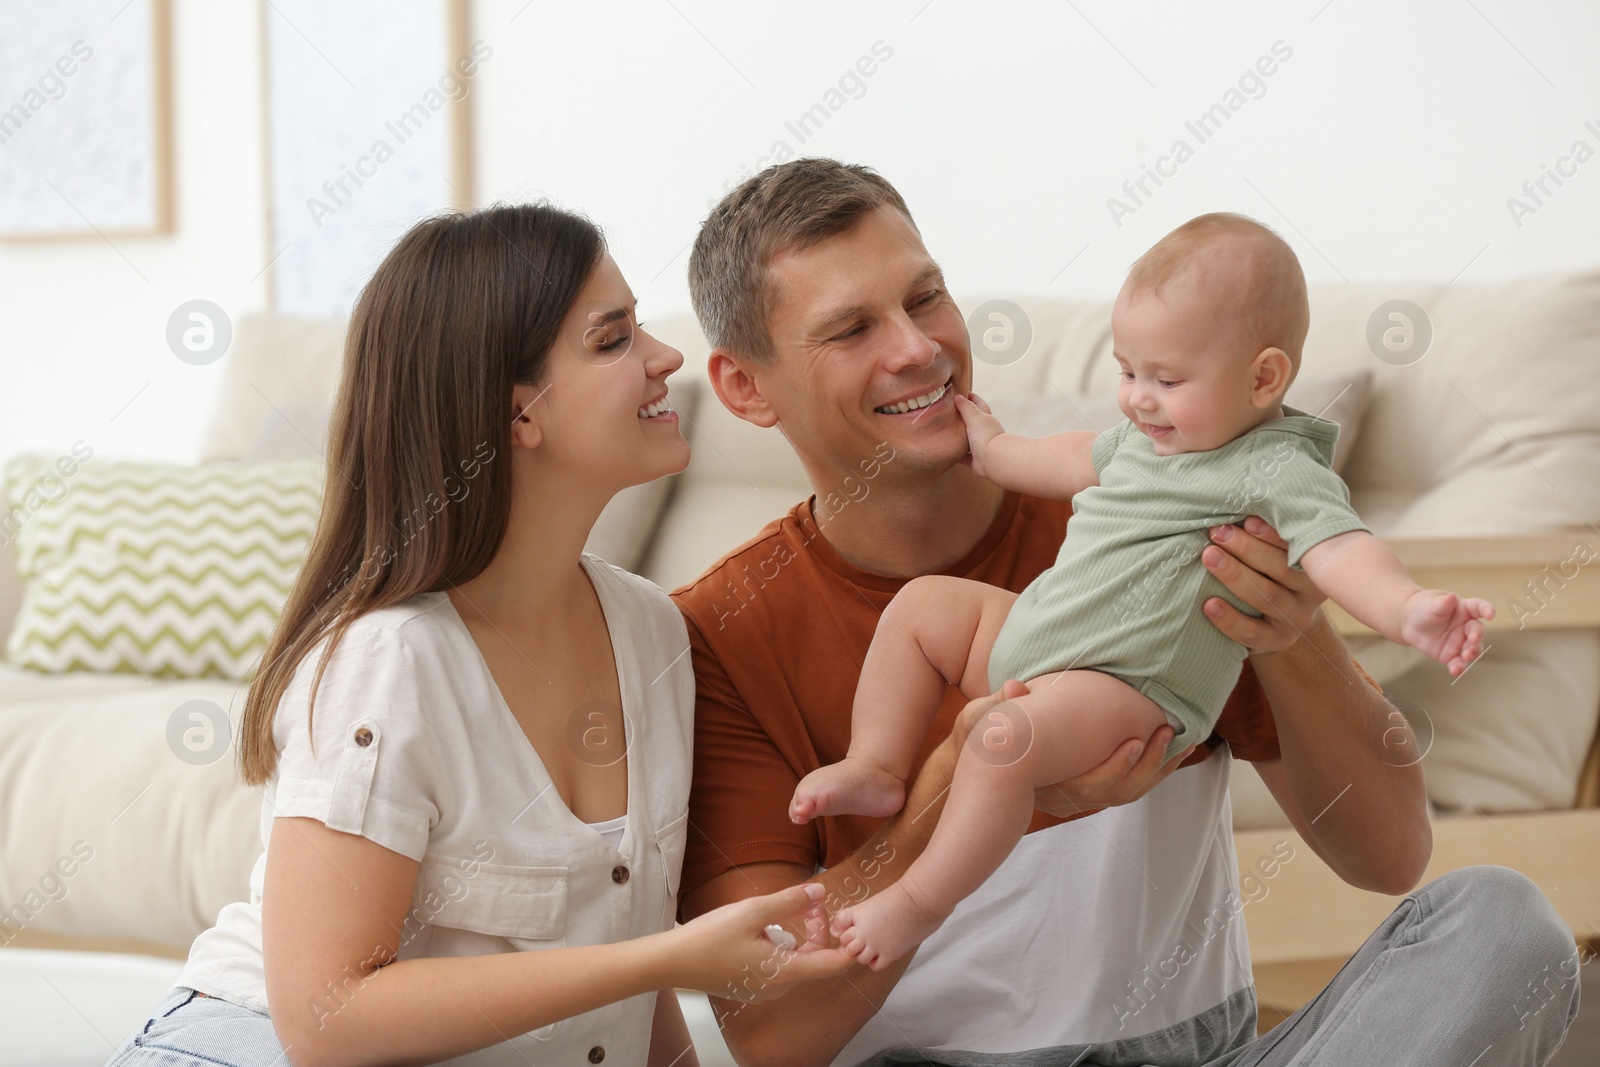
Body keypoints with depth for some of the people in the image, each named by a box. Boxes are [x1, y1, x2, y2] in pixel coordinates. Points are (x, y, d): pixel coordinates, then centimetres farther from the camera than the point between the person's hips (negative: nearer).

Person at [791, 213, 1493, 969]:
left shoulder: (1278, 473, -15)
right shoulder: (1149, 434, 14)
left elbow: (1341, 551, -31)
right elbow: (1086, 461, 35)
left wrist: (1410, 612, -51)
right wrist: (995, 452, 47)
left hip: (1130, 686, -10)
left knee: (1006, 740, -34)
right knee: (920, 604, 13)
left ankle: (921, 902, -21)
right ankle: (877, 770, 9)